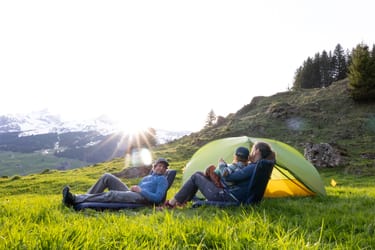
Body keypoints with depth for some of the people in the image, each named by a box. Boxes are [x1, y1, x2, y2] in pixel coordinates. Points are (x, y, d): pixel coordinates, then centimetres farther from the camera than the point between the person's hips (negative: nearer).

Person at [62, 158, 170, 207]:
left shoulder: (162, 180, 8)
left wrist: (141, 190, -10)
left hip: (142, 198, -8)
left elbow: (158, 198, -7)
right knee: (107, 177, -3)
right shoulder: (147, 177, 31)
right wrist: (132, 189, 7)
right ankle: (85, 198, -11)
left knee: (111, 195, -30)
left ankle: (75, 199, -36)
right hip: (131, 193, 8)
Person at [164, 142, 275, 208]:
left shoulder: (253, 168, -22)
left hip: (225, 197, -10)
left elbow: (228, 177, -23)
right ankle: (183, 200, 27)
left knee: (195, 177, 4)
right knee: (199, 174, 17)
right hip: (232, 197, 10)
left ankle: (171, 203, 11)